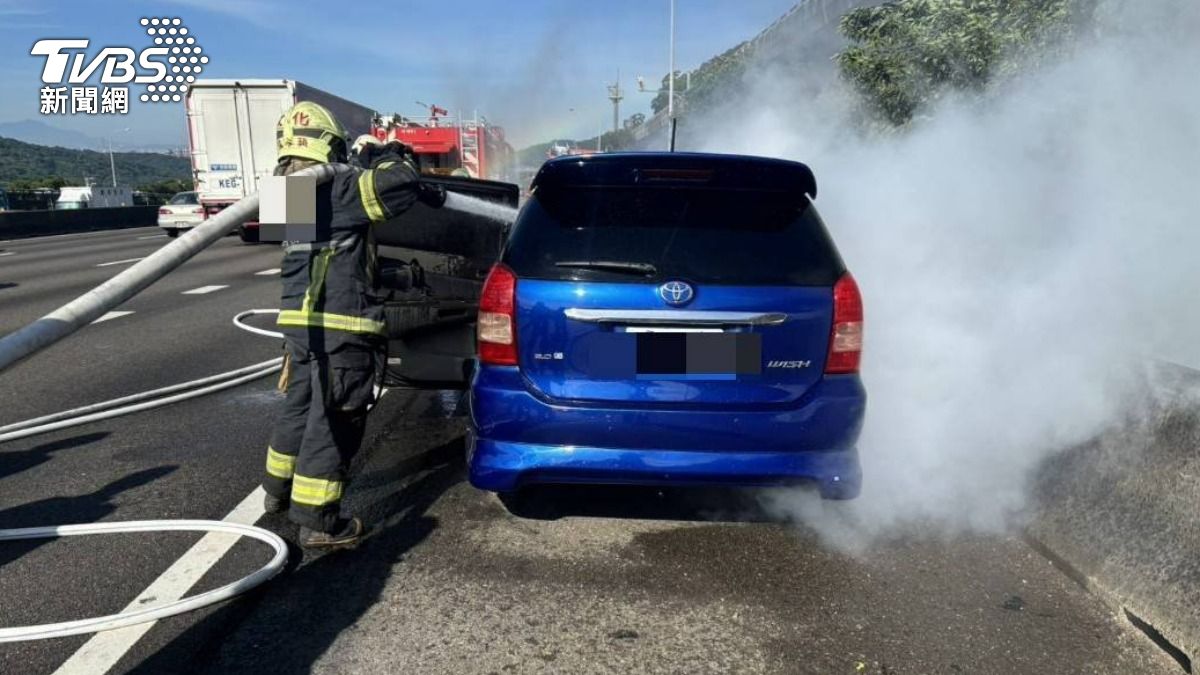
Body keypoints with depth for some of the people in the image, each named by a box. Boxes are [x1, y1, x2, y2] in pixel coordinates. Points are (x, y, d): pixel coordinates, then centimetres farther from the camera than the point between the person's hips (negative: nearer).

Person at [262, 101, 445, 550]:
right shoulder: (334, 190, -14)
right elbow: (400, 183, -23)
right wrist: (379, 156, -4)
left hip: (300, 321, 9)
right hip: (340, 328, -9)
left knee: (299, 407, 25)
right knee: (332, 422, 0)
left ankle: (279, 490, 42)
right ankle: (317, 522, 8)